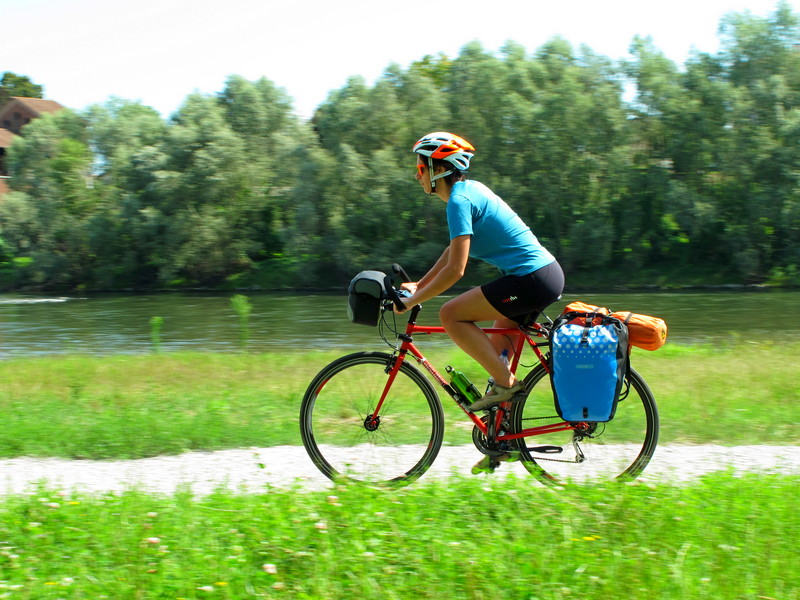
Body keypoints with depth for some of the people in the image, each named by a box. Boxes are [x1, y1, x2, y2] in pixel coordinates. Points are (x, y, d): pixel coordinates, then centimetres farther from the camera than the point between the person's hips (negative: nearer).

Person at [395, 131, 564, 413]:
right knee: (496, 350, 21)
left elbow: (455, 270, -18)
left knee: (450, 315, -6)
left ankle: (506, 382, -5)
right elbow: (455, 250, 26)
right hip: (549, 274, 10)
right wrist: (419, 285, 25)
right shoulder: (471, 188, 15)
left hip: (531, 280, -10)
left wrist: (412, 300, -9)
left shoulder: (459, 200, -14)